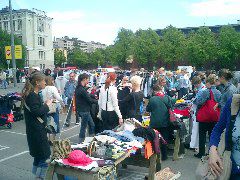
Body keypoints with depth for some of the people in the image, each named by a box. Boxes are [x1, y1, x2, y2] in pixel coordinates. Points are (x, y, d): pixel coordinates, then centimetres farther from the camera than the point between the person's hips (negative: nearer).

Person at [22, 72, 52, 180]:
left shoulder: (34, 94, 14)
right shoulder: (32, 96, -17)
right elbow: (36, 112, -25)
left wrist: (45, 105, 7)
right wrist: (46, 105, -14)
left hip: (37, 130, 11)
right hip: (37, 131, -11)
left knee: (38, 155, 19)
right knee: (44, 156, -4)